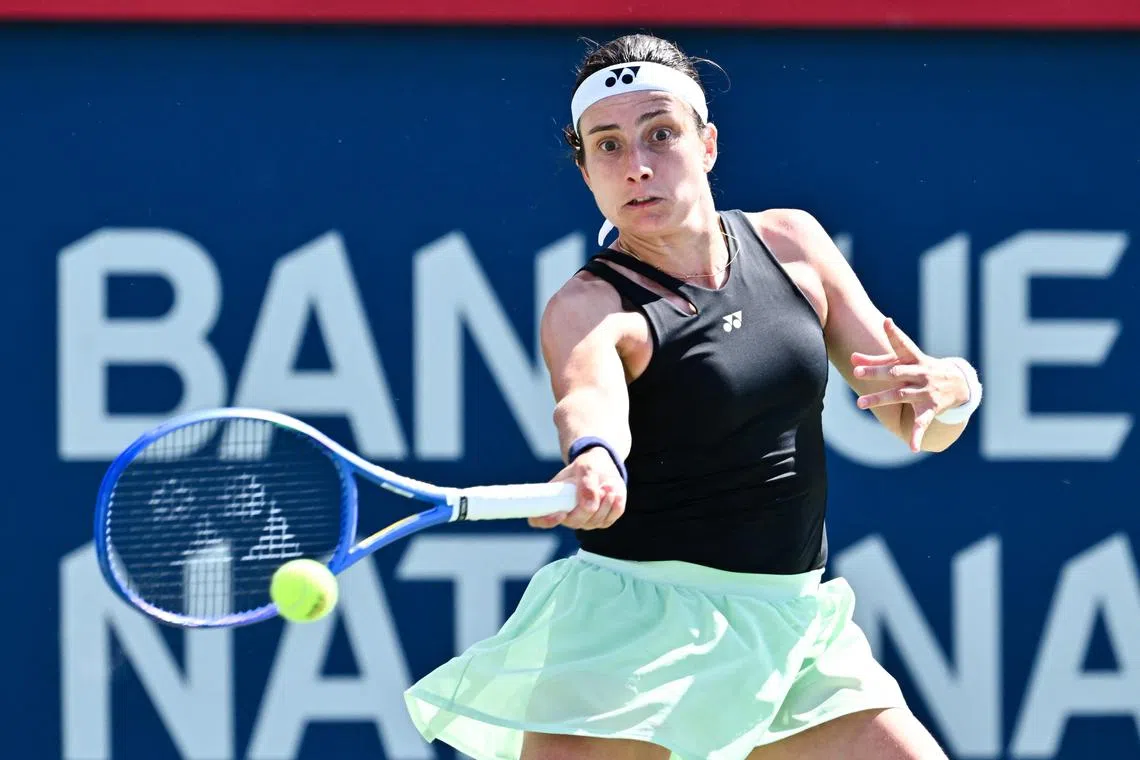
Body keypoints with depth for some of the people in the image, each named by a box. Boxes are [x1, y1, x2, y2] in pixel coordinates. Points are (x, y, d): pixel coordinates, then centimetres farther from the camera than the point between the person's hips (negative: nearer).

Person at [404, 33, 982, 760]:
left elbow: (917, 425, 8)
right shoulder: (589, 306, -9)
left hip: (795, 631, 5)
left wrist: (951, 389, -16)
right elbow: (589, 398, -33)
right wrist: (596, 458, -57)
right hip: (637, 625, -5)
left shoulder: (791, 242, 5)